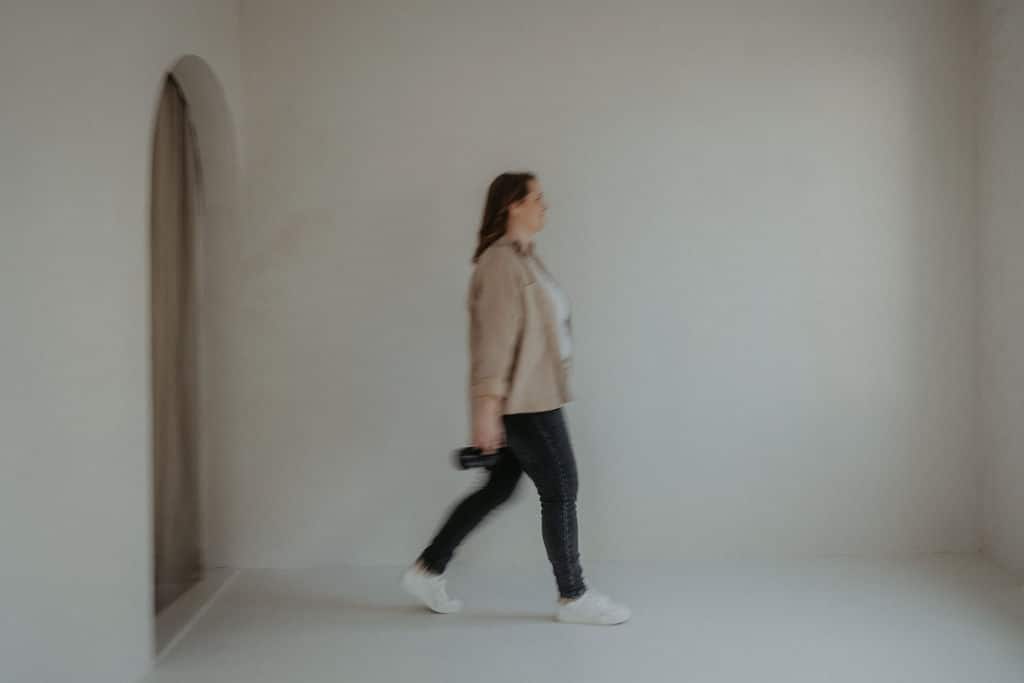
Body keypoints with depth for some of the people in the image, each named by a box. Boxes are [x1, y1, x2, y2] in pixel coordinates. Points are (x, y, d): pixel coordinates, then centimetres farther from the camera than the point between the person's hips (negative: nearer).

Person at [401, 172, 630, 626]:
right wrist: (487, 408, -23)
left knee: (499, 489, 14)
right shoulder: (501, 260, -16)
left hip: (532, 397, 10)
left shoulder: (522, 257, 15)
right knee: (561, 490, 0)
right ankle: (573, 597, 14)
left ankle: (427, 571, 23)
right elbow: (493, 338, -21)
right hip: (523, 401, -10)